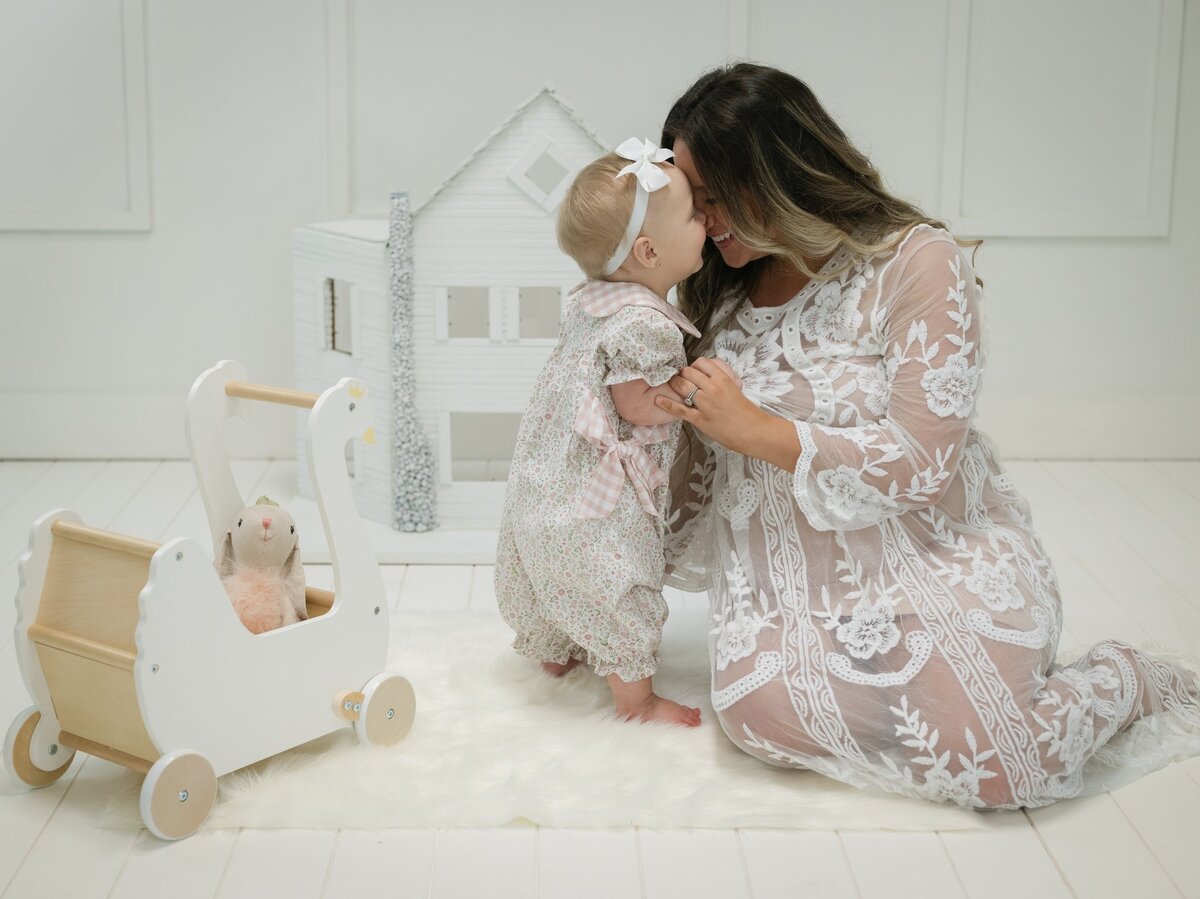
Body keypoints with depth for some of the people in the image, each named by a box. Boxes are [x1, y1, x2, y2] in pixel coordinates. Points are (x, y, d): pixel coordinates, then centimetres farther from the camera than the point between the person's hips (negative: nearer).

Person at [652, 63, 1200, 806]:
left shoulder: (917, 262, -12)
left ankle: (1129, 681, 13)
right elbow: (701, 451, 15)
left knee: (991, 767, -19)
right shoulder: (722, 288, 7)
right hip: (790, 573, 5)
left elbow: (922, 464, -18)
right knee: (760, 706, -26)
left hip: (933, 560, -4)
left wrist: (756, 429, -20)